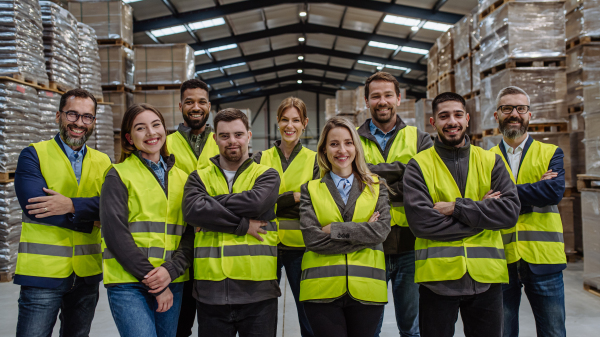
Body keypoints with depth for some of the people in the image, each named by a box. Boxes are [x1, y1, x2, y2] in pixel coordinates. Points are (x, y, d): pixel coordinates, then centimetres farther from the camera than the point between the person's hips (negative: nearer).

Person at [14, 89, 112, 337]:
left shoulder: (103, 163, 9)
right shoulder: (33, 155, -1)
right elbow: (33, 204, -16)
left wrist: (71, 205, -24)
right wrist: (91, 217, -12)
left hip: (87, 274, 4)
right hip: (43, 272, -4)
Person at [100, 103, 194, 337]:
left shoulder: (181, 178, 14)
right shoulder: (118, 176, 1)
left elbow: (190, 233, 7)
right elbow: (115, 234, -9)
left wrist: (171, 270, -11)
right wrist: (153, 282, -12)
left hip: (172, 283, 4)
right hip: (129, 284, -4)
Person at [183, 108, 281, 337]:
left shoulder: (267, 175, 7)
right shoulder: (199, 178, 10)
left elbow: (256, 202, -15)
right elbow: (192, 210, -11)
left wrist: (211, 206, -8)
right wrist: (242, 225, -13)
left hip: (258, 292, -1)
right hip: (211, 292, 1)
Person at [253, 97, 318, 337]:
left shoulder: (314, 160, 5)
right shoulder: (260, 159, 7)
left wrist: (275, 201, -16)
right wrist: (295, 196, -15)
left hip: (300, 246, -1)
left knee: (309, 316, 6)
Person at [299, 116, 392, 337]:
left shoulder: (376, 187, 11)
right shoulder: (311, 190, 8)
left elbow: (382, 229, -5)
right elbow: (312, 238, -6)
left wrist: (333, 229, -9)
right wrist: (364, 235, -8)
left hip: (366, 288, 1)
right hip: (322, 290, -1)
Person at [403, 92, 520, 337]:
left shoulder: (491, 162, 8)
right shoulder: (418, 166, -1)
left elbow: (510, 211, -6)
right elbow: (420, 222, -14)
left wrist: (456, 207, -14)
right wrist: (481, 213, -11)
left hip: (486, 278, 2)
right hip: (437, 279, -2)